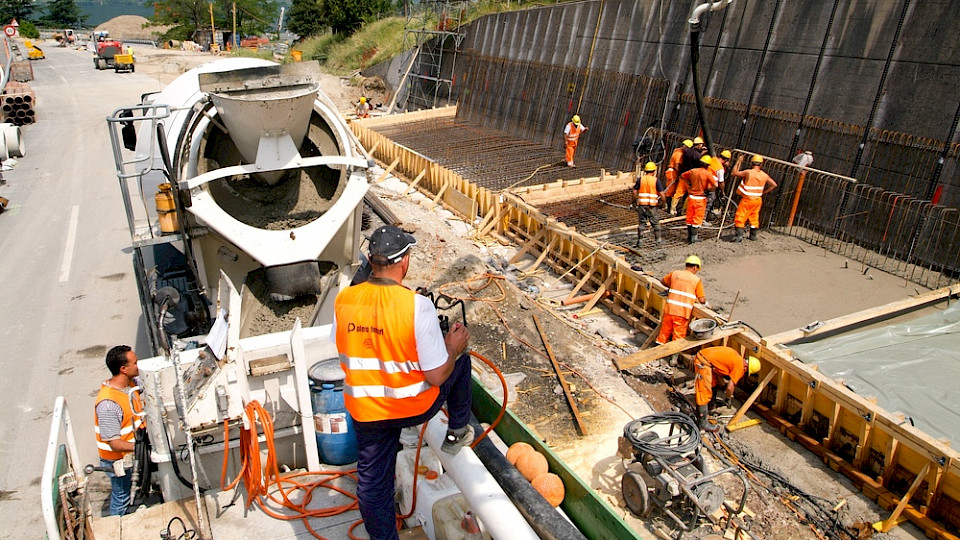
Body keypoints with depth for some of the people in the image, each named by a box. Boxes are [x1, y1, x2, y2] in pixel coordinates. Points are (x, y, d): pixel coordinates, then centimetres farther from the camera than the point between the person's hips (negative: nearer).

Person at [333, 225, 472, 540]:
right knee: (460, 362, 22)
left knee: (372, 482, 21)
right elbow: (437, 376, -21)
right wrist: (454, 347, -2)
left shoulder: (343, 300, -11)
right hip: (414, 406, -3)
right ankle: (457, 434, 40)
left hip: (364, 410, 4)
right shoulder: (417, 306, -26)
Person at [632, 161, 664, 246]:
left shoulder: (640, 179, 1)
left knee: (641, 223, 9)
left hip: (641, 204, 2)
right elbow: (661, 193, -7)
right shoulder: (655, 180, -4)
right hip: (652, 205, -1)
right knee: (655, 223, 11)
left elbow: (635, 192, -1)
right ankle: (658, 239, 18)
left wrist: (635, 201, 11)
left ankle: (639, 240, 8)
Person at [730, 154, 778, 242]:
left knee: (740, 217, -2)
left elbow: (734, 173, -11)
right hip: (757, 199, 5)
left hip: (747, 199, -5)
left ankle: (739, 236, -11)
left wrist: (738, 162, -1)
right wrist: (763, 192, 10)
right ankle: (753, 235, 28)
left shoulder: (748, 172, -15)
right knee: (754, 217, 19)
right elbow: (774, 185, 8)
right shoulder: (764, 175, 1)